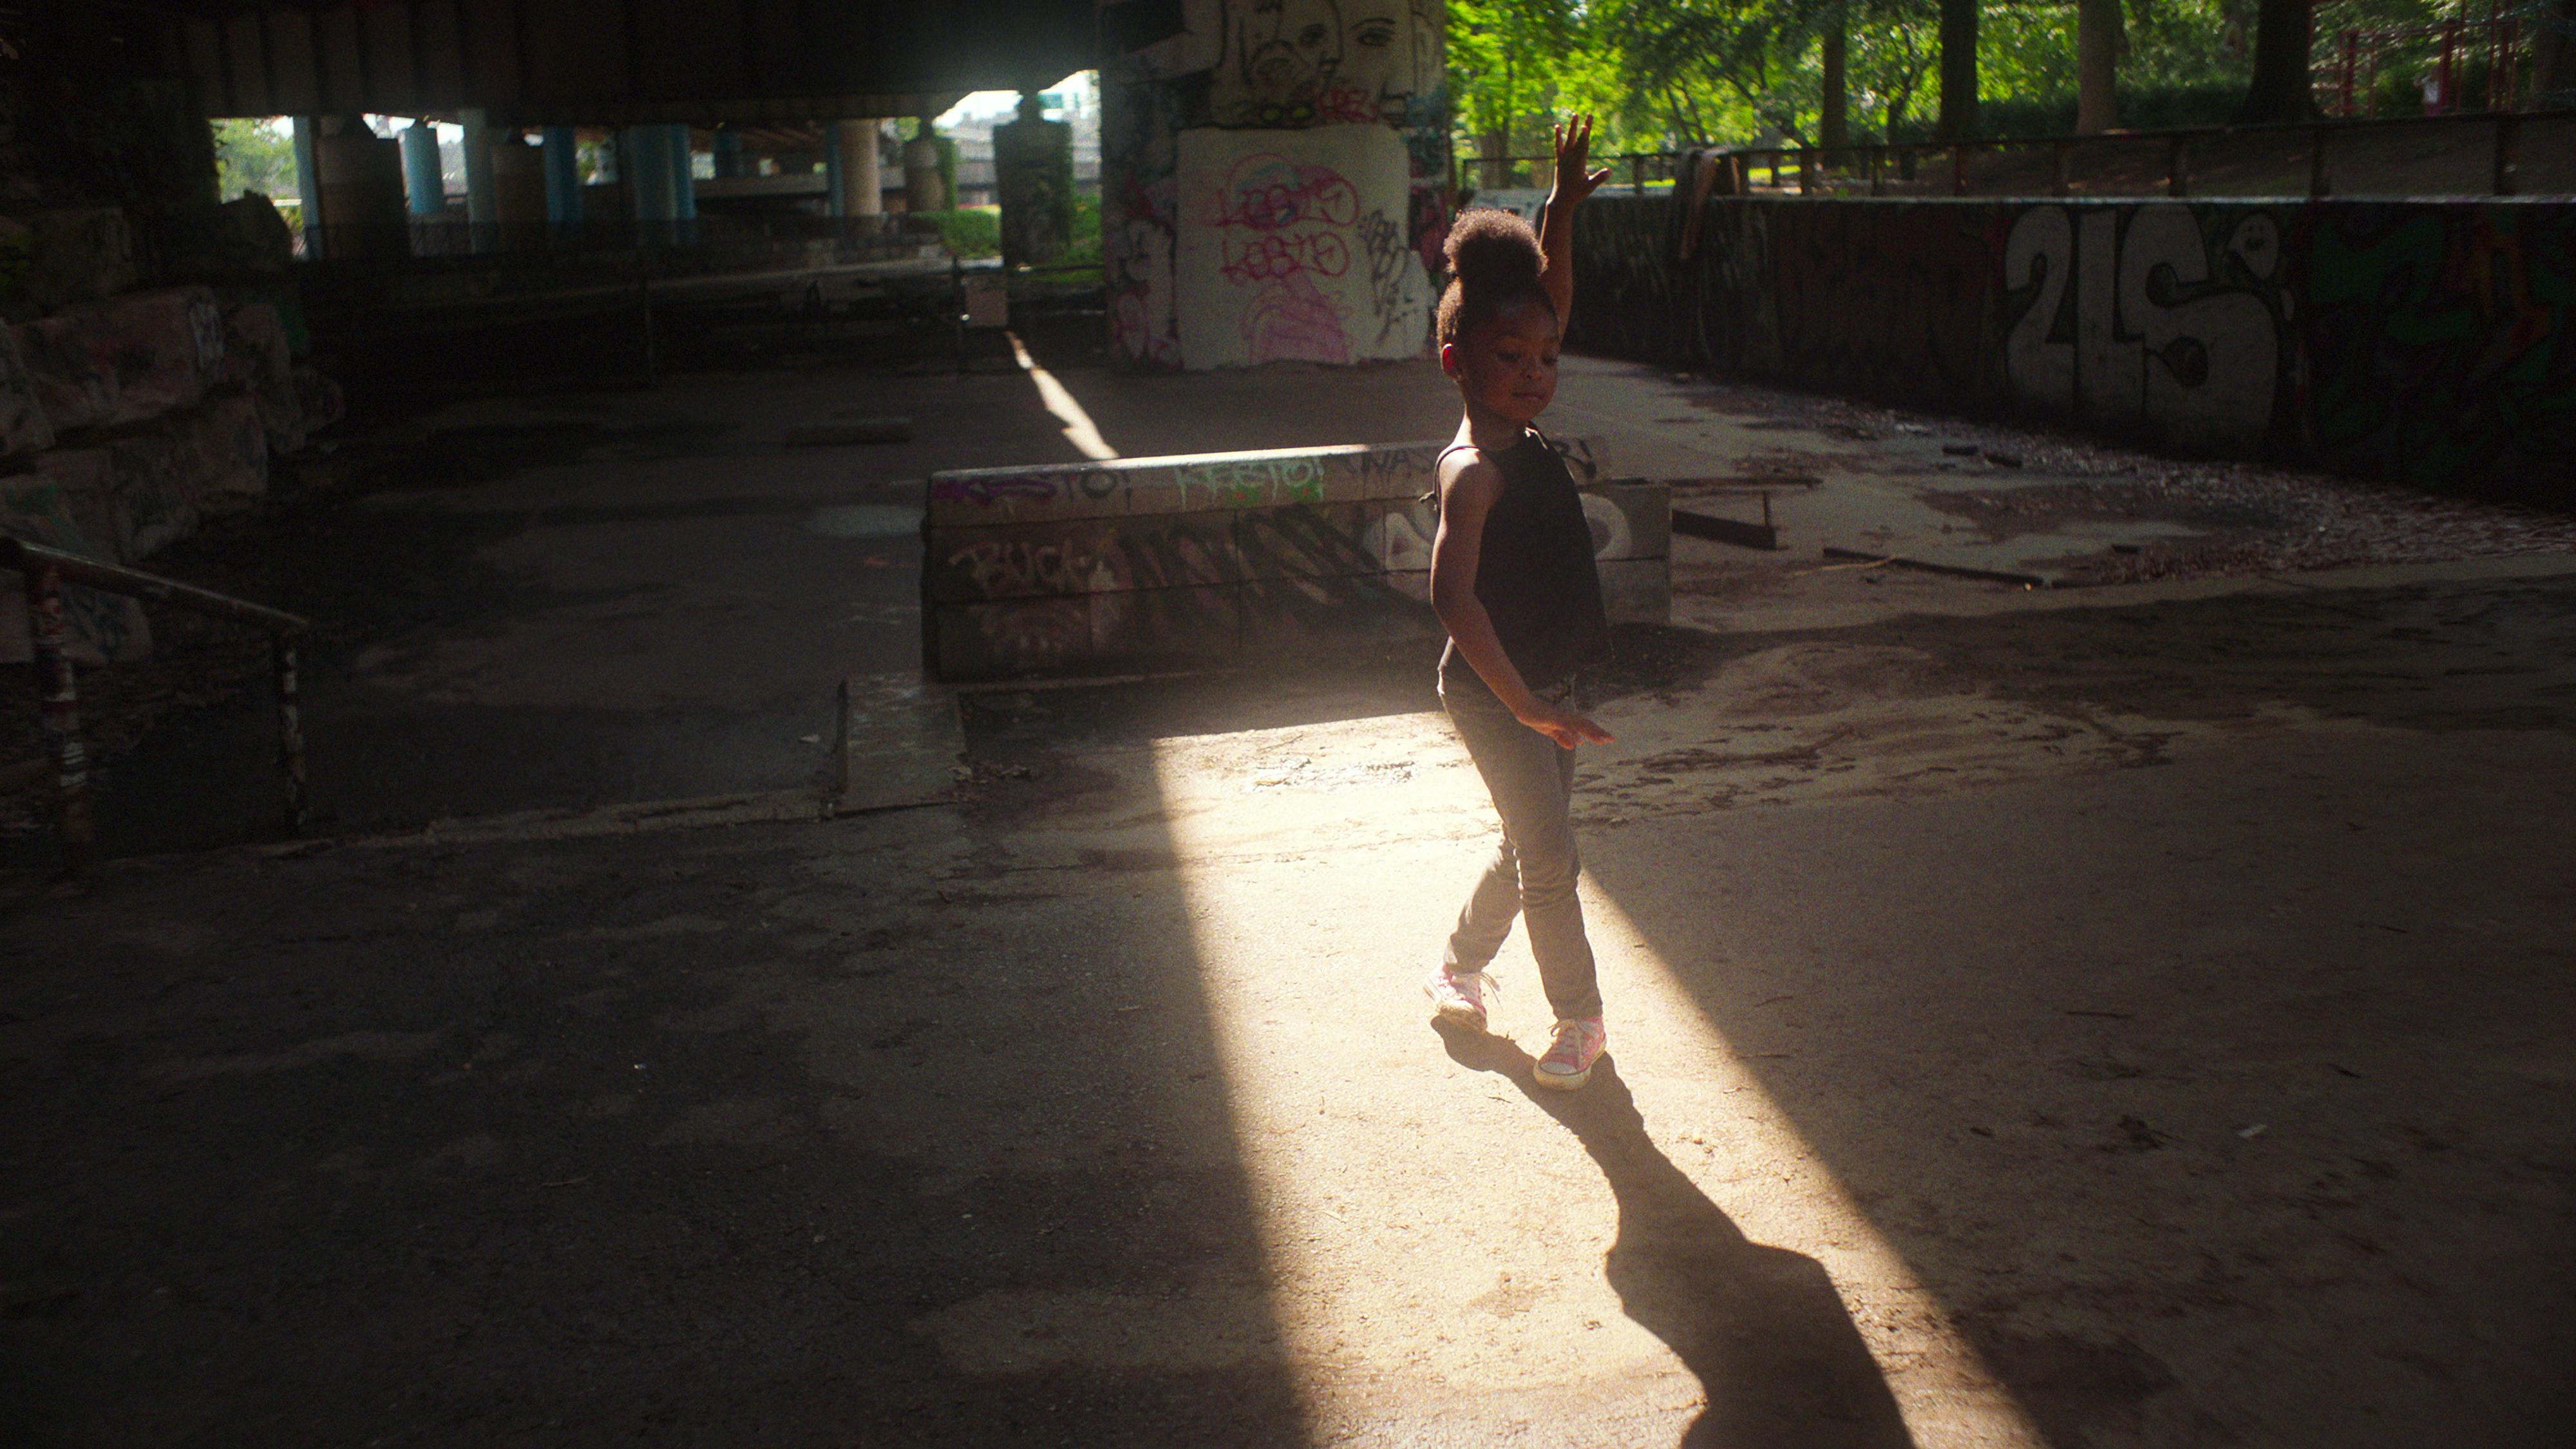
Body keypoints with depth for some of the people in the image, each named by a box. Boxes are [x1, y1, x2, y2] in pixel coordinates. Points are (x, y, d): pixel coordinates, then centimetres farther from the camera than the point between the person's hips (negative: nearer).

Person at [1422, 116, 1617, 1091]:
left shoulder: (1521, 434, 2)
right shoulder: (1474, 470, -23)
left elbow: (1550, 303, 12)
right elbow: (1453, 595, -33)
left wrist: (1562, 208, 3)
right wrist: (1522, 705, -35)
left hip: (1542, 684, 9)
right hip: (1491, 691, -9)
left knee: (1531, 847, 18)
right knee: (1548, 854, -3)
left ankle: (1459, 968, 37)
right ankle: (1579, 1018, 11)